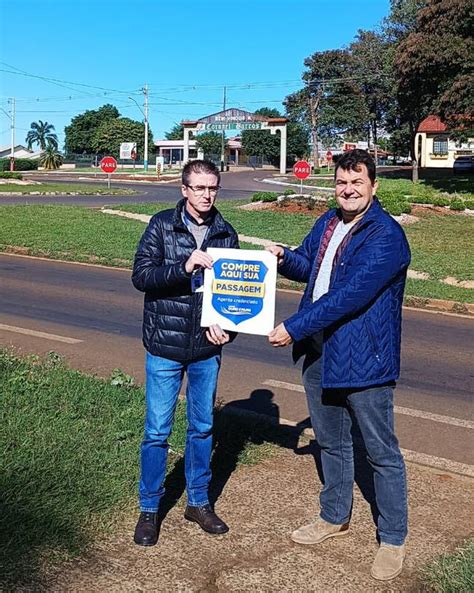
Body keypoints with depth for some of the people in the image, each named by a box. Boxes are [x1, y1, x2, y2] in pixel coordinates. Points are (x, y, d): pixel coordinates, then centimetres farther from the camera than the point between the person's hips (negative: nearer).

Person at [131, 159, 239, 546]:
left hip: (207, 347, 3)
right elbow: (141, 275, -14)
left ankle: (199, 501, 31)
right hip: (165, 345, -3)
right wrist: (184, 267, -28)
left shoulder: (226, 233, 3)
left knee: (203, 427, 14)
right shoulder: (162, 225, -5)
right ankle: (149, 509, 22)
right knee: (157, 430, 4)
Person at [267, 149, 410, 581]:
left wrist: (294, 328, -22)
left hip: (363, 359, -8)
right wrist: (285, 257, -1)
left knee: (382, 452, 6)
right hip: (319, 351, 8)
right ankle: (335, 517, 42)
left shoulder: (386, 236, -19)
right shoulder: (328, 224, 8)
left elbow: (348, 297, -26)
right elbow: (309, 267, 22)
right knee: (331, 442, 22)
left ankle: (393, 540, 23)